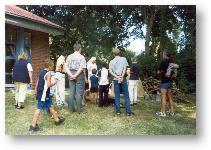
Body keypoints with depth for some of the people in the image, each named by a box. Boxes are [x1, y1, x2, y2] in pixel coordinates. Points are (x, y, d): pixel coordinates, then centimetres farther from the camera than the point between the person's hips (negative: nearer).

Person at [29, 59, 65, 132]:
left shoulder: (41, 72, 12)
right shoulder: (48, 73, -14)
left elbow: (37, 83, 16)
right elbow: (48, 85, -20)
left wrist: (37, 90, 24)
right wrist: (54, 82, -4)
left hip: (40, 93, 10)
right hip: (43, 94, -10)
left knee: (51, 106, 17)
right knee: (39, 109, -3)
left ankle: (57, 120, 28)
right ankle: (33, 126, 5)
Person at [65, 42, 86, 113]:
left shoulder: (69, 56, 7)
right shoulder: (81, 57, -7)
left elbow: (66, 67, 0)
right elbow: (81, 68, -17)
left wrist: (71, 75, -7)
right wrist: (76, 75, -14)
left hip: (71, 75, 5)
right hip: (79, 75, -4)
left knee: (71, 92, 10)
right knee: (79, 93, 2)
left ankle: (71, 109, 17)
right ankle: (79, 109, 8)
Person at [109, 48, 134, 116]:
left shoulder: (111, 61, 8)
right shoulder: (123, 59, 4)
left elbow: (110, 71, -2)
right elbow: (125, 68, -7)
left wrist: (117, 77, -9)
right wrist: (122, 77, -12)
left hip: (115, 80, 2)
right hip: (123, 79, -1)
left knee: (117, 96, 7)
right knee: (126, 95, 3)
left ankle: (118, 111, 12)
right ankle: (128, 111, 4)